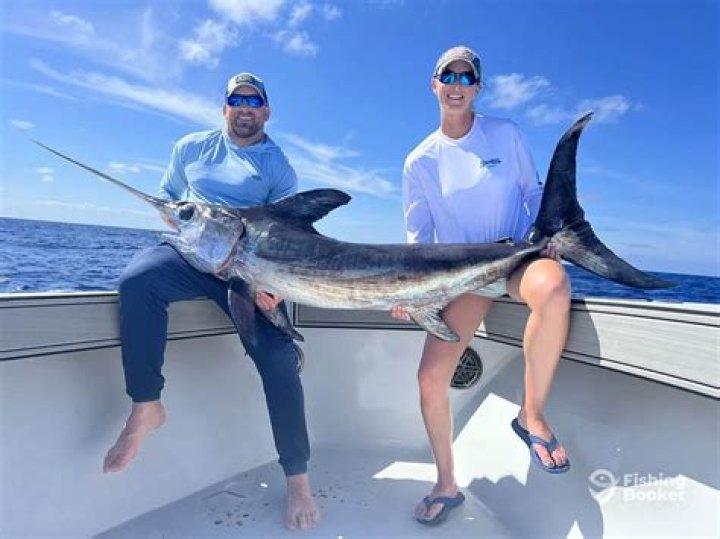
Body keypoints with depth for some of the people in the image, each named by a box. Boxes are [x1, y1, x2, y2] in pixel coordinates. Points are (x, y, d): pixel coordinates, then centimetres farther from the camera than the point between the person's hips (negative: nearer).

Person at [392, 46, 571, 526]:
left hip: (518, 254, 0)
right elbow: (418, 235, 3)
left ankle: (533, 415, -17)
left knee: (554, 288, -40)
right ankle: (447, 485, 13)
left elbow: (534, 191, 11)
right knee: (431, 376, -13)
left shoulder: (505, 134, 3)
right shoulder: (420, 161, 4)